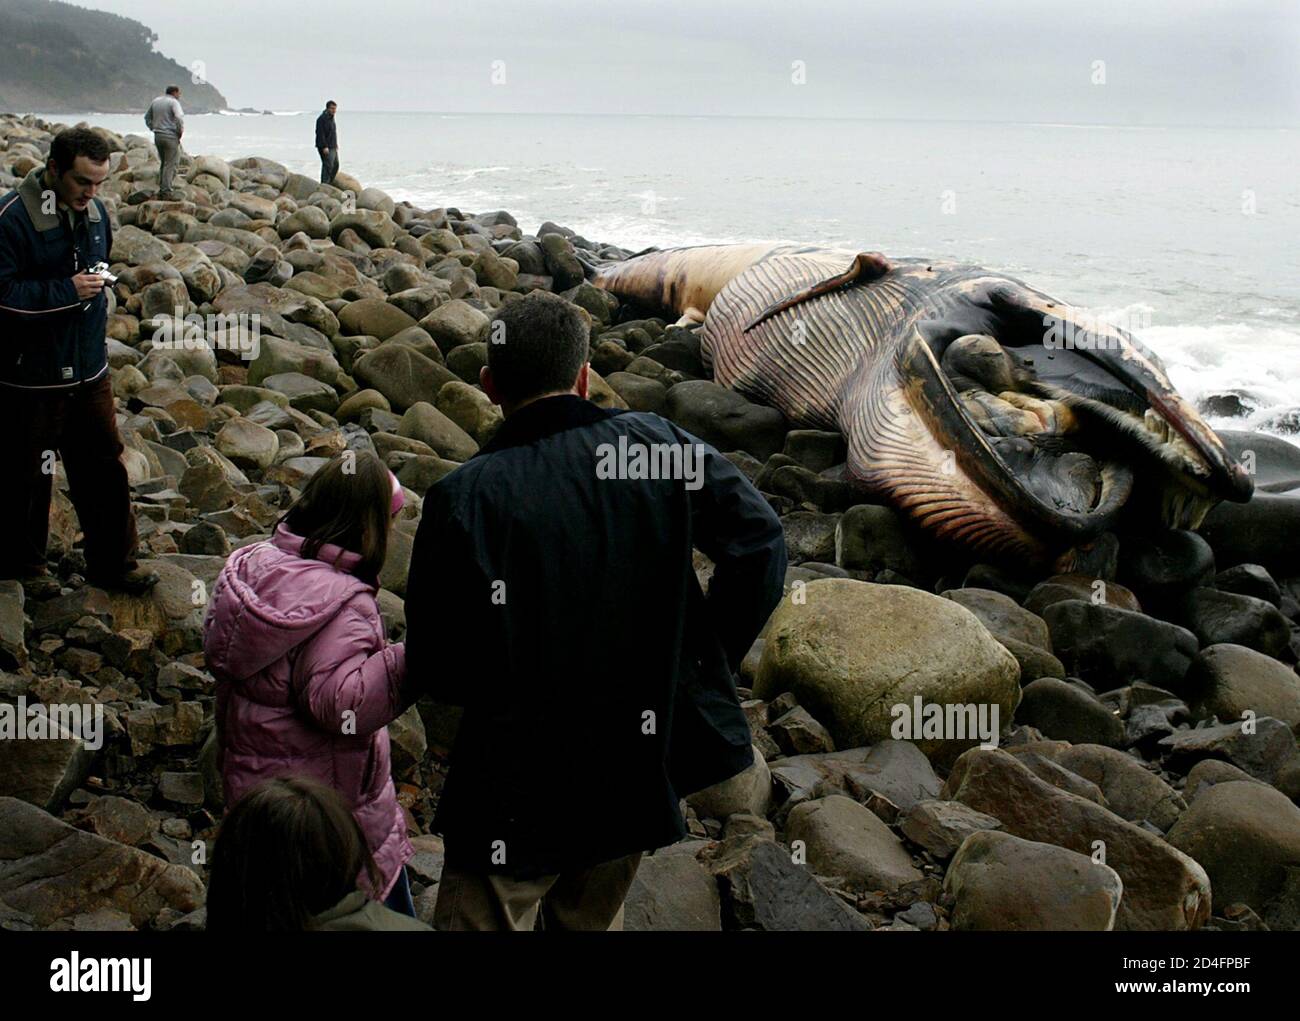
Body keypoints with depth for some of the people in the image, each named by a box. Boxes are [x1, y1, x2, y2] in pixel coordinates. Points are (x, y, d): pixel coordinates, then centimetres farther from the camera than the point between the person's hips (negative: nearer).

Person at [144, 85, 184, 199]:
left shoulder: (155, 101, 13)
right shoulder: (173, 102, -10)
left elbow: (147, 117, 21)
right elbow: (179, 117, -24)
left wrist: (153, 128, 17)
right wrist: (181, 131, -11)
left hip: (157, 136, 7)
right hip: (170, 136, -7)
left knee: (164, 163, 18)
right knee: (170, 164, -3)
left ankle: (161, 189, 18)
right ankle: (166, 191, -7)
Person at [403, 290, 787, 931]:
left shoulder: (462, 499, -18)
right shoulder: (658, 445, -6)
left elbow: (433, 672, -15)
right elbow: (760, 545, -8)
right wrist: (708, 662, 1)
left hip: (518, 793, -4)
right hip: (638, 775, 5)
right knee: (592, 921, 27)